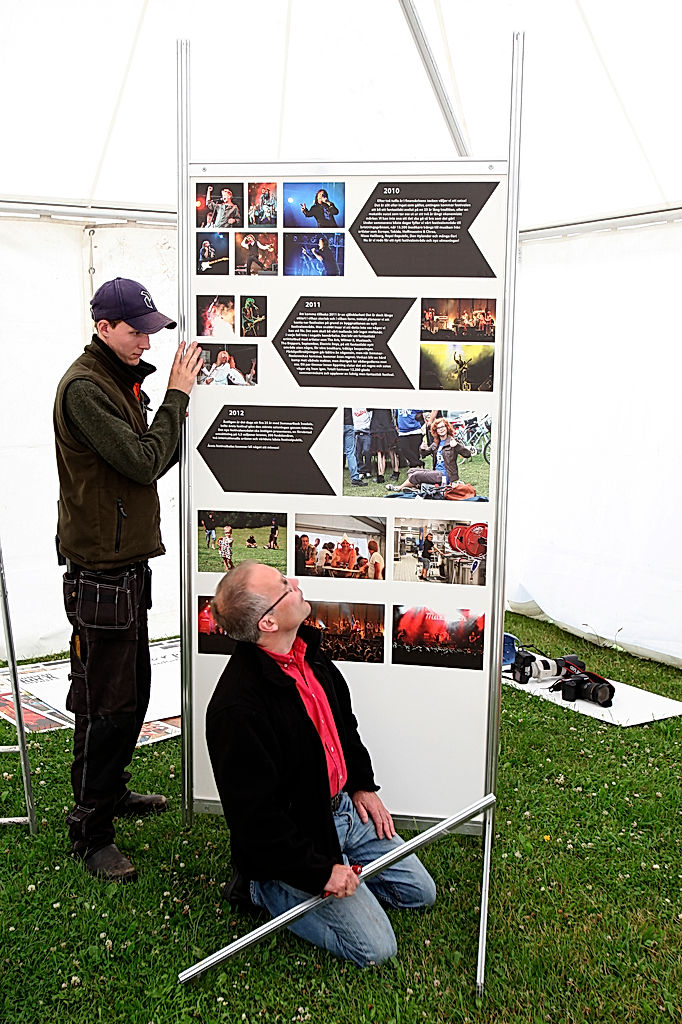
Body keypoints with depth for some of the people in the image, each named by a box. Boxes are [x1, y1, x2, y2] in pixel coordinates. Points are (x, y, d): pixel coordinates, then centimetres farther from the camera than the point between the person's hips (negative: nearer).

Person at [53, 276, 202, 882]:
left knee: (133, 691, 20)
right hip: (100, 574, -10)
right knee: (106, 705, -2)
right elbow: (143, 462, -22)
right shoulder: (84, 387, -16)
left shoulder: (121, 382, 14)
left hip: (128, 566, 10)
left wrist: (180, 399, 6)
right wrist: (176, 395, -14)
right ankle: (91, 832, 11)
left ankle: (112, 792, 38)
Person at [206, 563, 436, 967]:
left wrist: (363, 785, 13)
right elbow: (256, 817, -27)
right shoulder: (238, 709, -32)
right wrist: (320, 871, -22)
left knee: (419, 891, 15)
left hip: (342, 808, 8)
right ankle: (270, 888, 7)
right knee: (375, 948, -7)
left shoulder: (308, 651, -4)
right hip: (293, 837, -8)